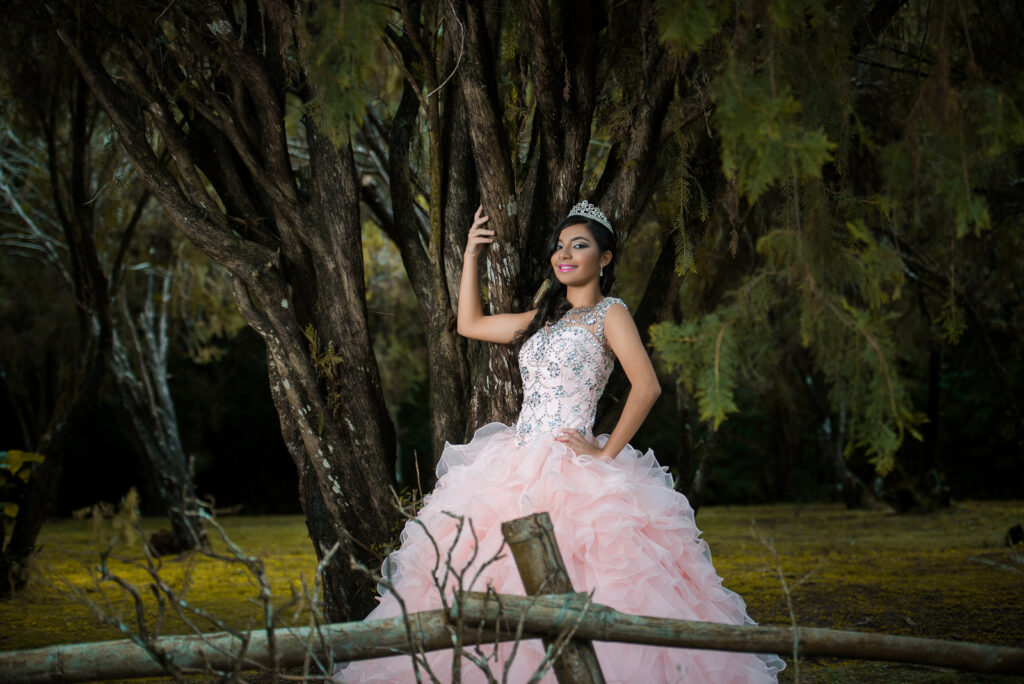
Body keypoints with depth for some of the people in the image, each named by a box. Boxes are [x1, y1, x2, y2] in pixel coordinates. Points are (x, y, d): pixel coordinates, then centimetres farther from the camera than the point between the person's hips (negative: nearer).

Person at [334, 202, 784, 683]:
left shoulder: (610, 313, -1)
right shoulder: (546, 317, 20)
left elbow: (647, 387, -13)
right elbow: (469, 324, 29)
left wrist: (605, 454, -13)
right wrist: (471, 256, 23)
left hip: (573, 473, -7)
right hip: (519, 468, 7)